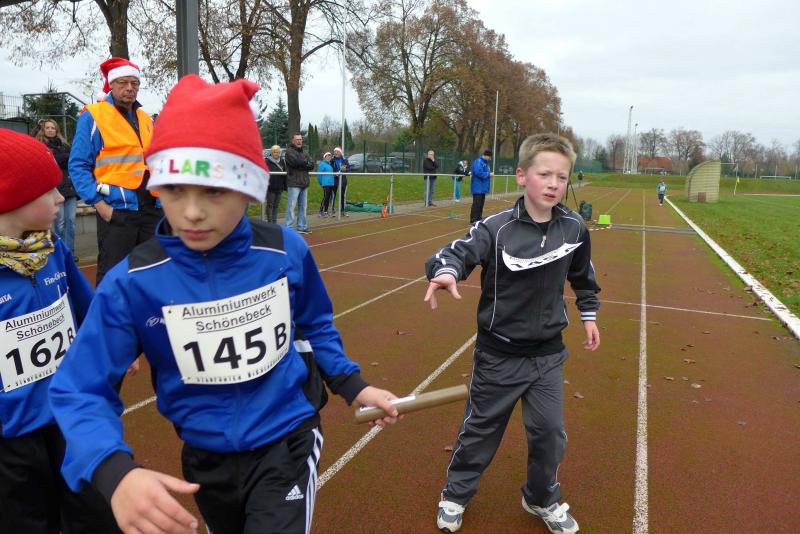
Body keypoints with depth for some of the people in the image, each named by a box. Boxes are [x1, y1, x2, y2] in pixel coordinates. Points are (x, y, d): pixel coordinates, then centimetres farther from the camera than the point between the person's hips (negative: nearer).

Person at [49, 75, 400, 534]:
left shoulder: (287, 252, -16)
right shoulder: (132, 283, -20)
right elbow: (79, 391, -17)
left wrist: (353, 385, -4)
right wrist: (114, 473, -35)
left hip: (287, 444, -1)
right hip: (205, 460, 2)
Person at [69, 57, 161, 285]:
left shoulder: (146, 119, 16)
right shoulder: (93, 116, -2)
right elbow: (78, 166, -6)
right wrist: (98, 203, -14)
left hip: (151, 209, 6)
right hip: (116, 209, -6)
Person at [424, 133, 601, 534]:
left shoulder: (574, 228, -5)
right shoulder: (497, 229, -20)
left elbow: (582, 275, 13)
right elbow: (456, 253, -31)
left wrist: (588, 314, 18)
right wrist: (446, 272, -53)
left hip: (548, 354, 3)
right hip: (498, 354, -3)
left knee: (549, 432, 10)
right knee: (480, 428, 13)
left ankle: (542, 499, 39)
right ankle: (455, 494, 39)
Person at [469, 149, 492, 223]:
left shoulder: (486, 162, 14)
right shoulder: (478, 162, -16)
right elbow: (479, 173, -26)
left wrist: (489, 175, 0)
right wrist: (489, 174, -17)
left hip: (483, 187, 10)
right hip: (478, 187, -10)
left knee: (481, 203, 14)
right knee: (476, 204, -9)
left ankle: (479, 218, 22)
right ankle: (473, 220, -7)